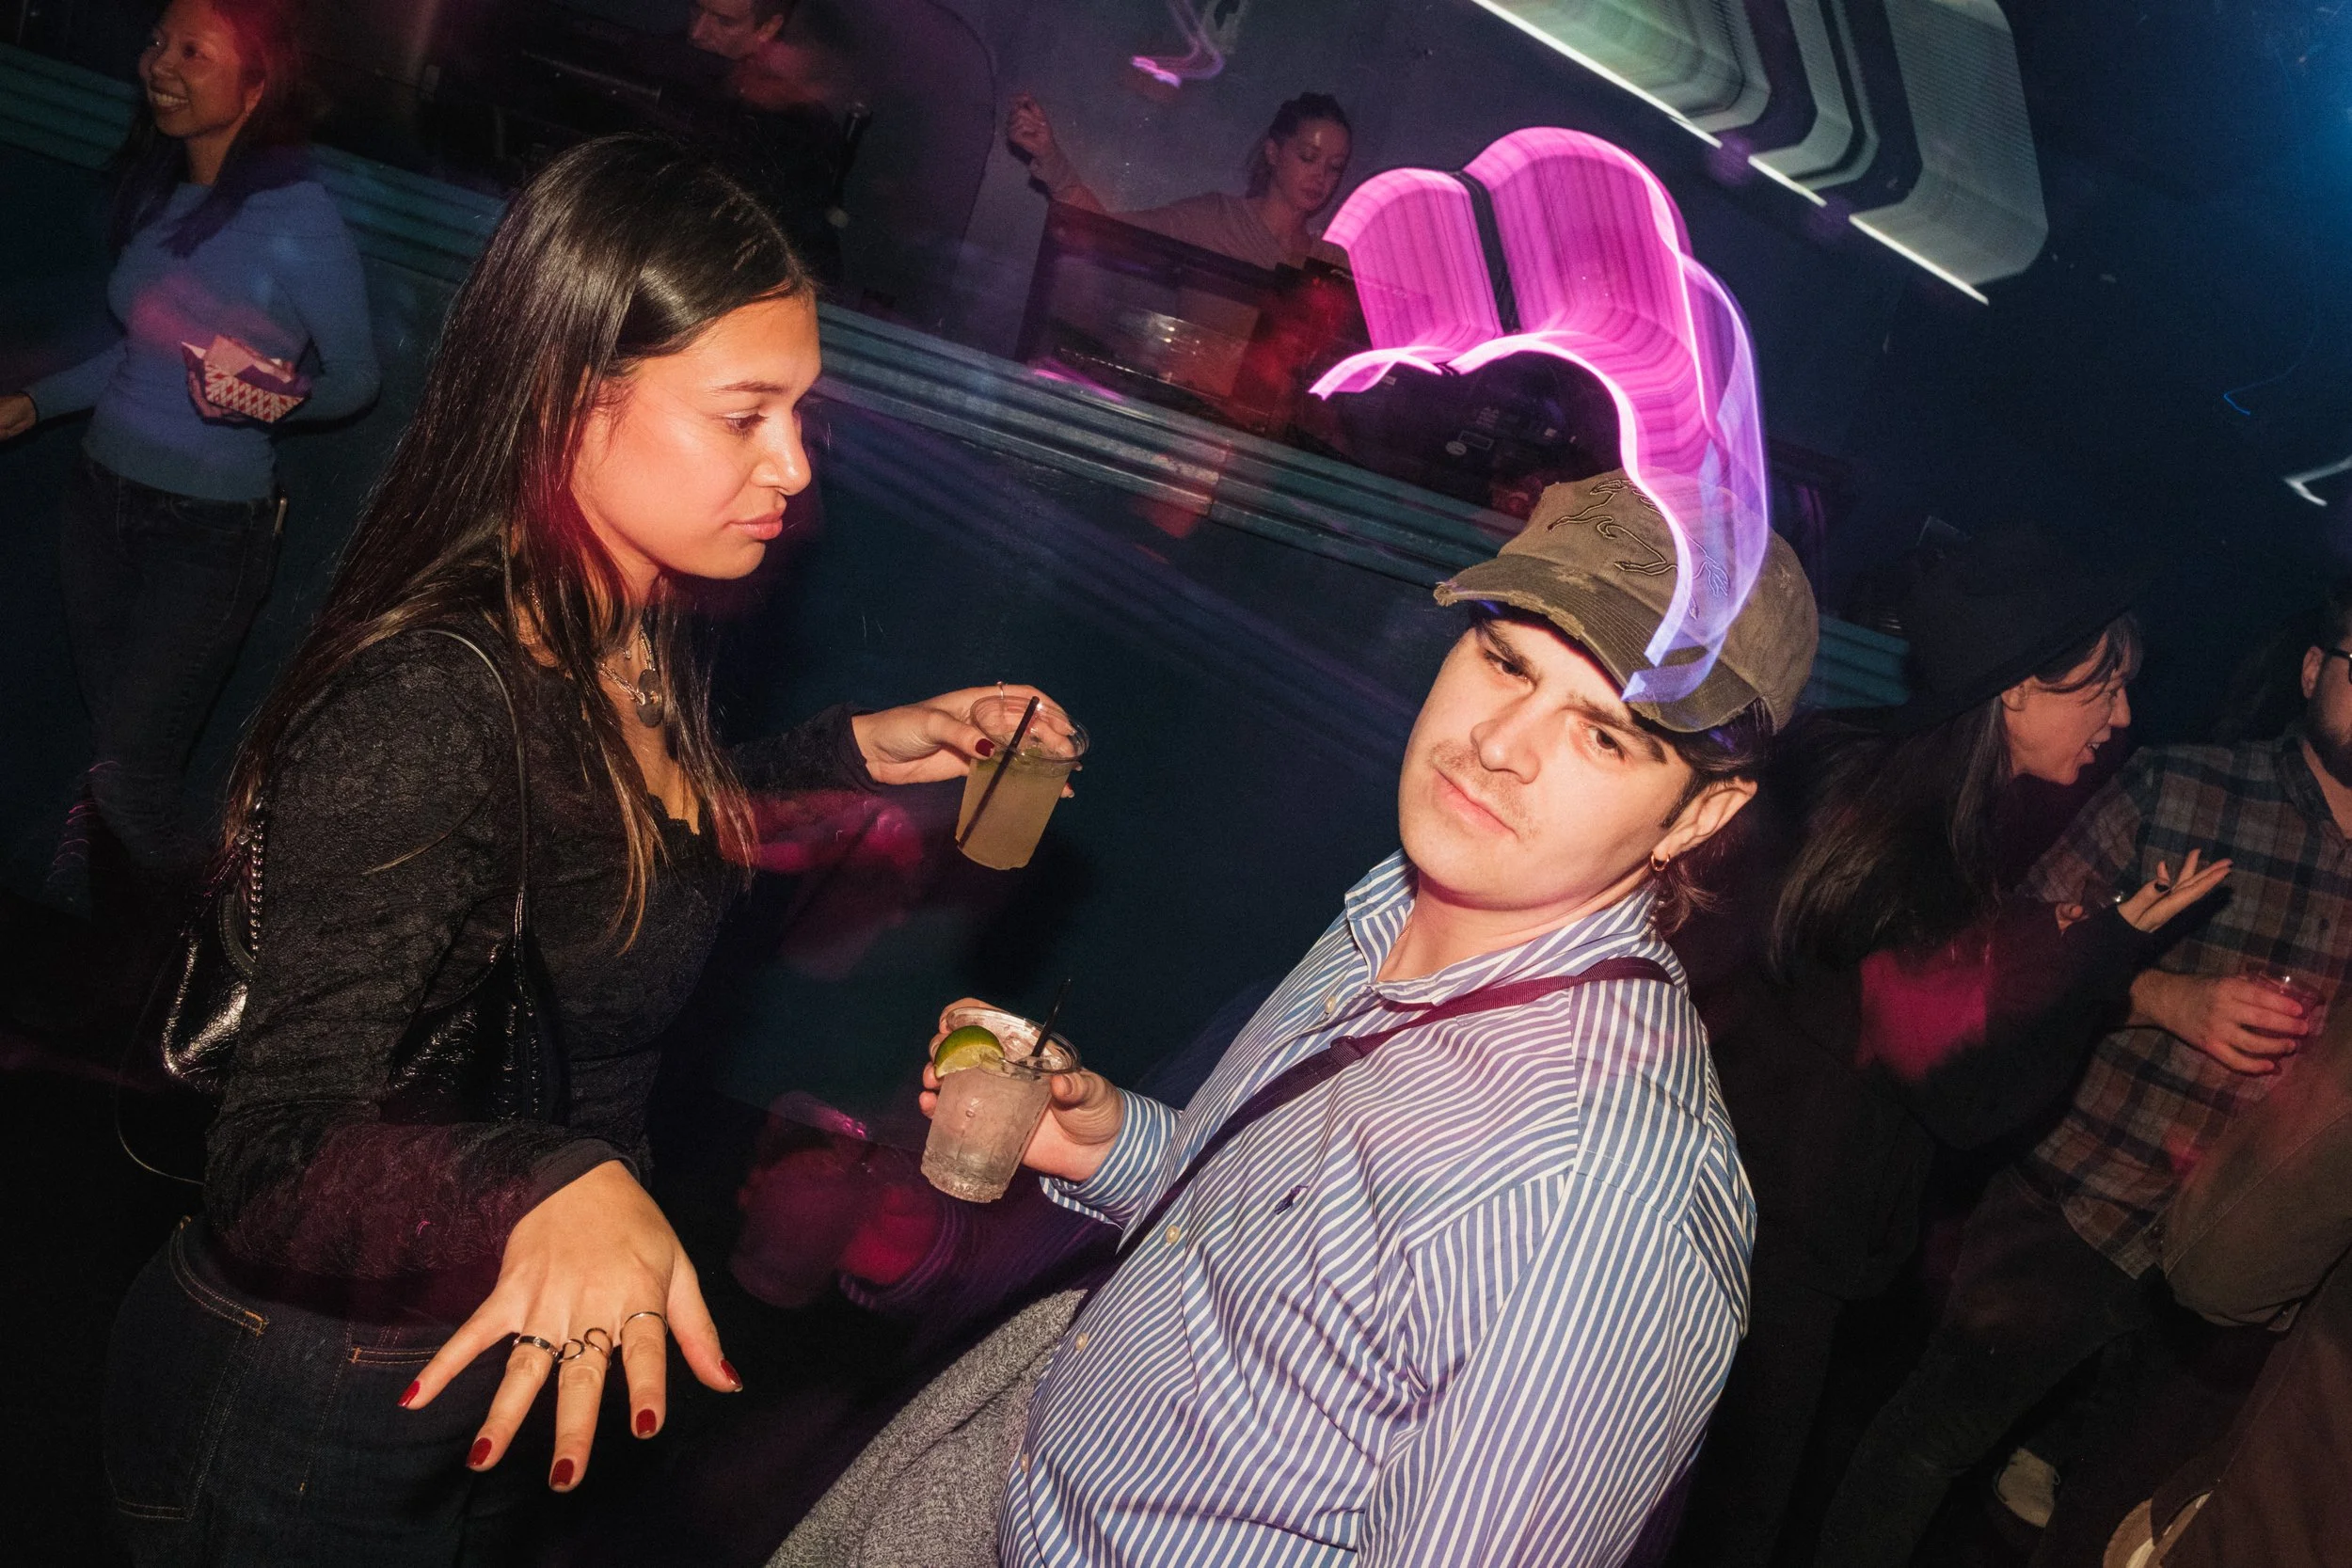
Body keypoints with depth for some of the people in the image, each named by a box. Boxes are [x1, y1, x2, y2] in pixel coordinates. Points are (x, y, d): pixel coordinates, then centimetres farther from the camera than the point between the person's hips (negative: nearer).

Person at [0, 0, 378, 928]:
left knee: (129, 780, -2)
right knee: (107, 734, 16)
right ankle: (113, 940, 35)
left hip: (207, 531, -6)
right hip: (103, 494, 6)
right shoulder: (161, 192, 4)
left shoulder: (297, 219, -17)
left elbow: (354, 378, -7)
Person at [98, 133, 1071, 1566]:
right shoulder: (423, 700, -31)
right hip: (311, 1431, -7)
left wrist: (857, 751, 7)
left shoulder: (647, 641, -5)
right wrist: (547, 1181, -51)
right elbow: (280, 1160, -33)